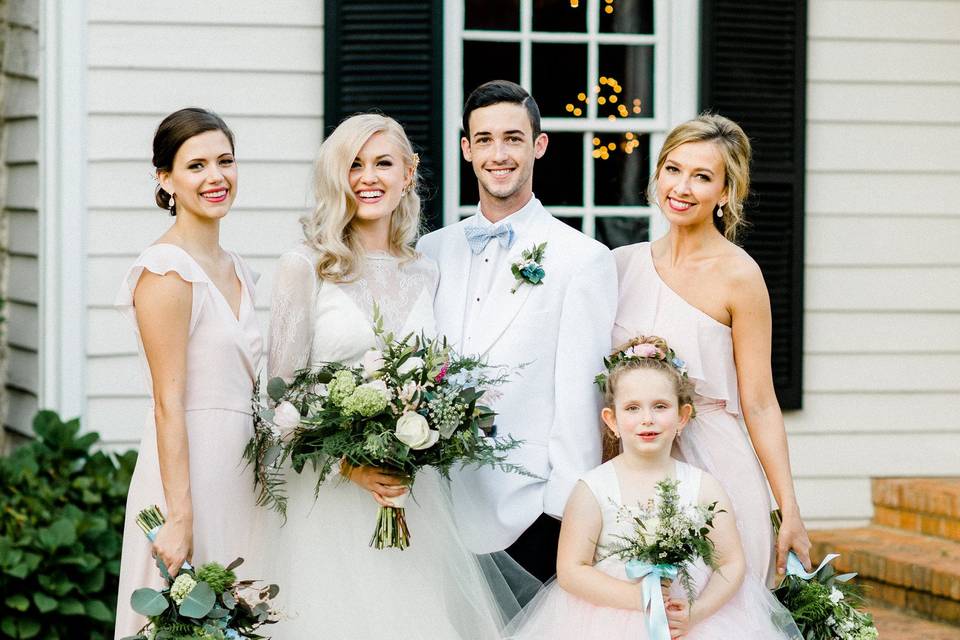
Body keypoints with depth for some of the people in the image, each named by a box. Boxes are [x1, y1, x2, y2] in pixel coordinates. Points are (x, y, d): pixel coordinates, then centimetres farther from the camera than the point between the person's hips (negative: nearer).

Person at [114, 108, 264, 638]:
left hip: (240, 471, 8)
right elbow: (169, 404, -17)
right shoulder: (167, 272, -13)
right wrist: (179, 517, -20)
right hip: (190, 476, -8)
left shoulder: (235, 270, 13)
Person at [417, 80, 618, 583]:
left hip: (527, 515, -4)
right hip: (436, 506, 4)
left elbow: (580, 398, -8)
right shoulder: (431, 252, 11)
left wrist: (566, 512, -12)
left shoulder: (584, 260, -4)